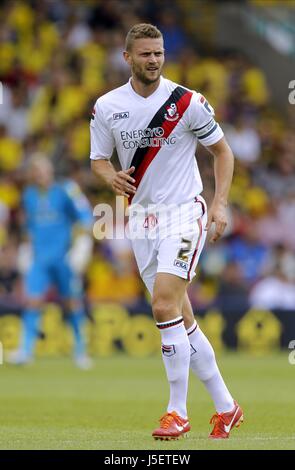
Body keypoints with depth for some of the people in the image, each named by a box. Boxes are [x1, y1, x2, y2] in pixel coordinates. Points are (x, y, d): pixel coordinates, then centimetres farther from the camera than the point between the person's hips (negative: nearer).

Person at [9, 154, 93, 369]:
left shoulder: (65, 190, -5)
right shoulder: (29, 195, 11)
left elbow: (85, 216, -4)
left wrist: (82, 241, -12)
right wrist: (29, 246, 24)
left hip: (64, 257, -3)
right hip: (38, 258, 3)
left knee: (72, 303, 3)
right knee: (32, 301, -9)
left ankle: (80, 350, 16)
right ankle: (26, 349, -8)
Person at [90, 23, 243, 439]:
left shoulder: (188, 102, -8)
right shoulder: (106, 107, 1)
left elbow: (222, 150, 3)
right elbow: (99, 159, 12)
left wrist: (220, 204, -8)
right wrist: (111, 176, -11)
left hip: (184, 213, -5)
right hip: (141, 217, 5)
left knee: (164, 305, -19)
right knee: (181, 318, 7)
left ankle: (178, 412, -11)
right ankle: (225, 406, 17)